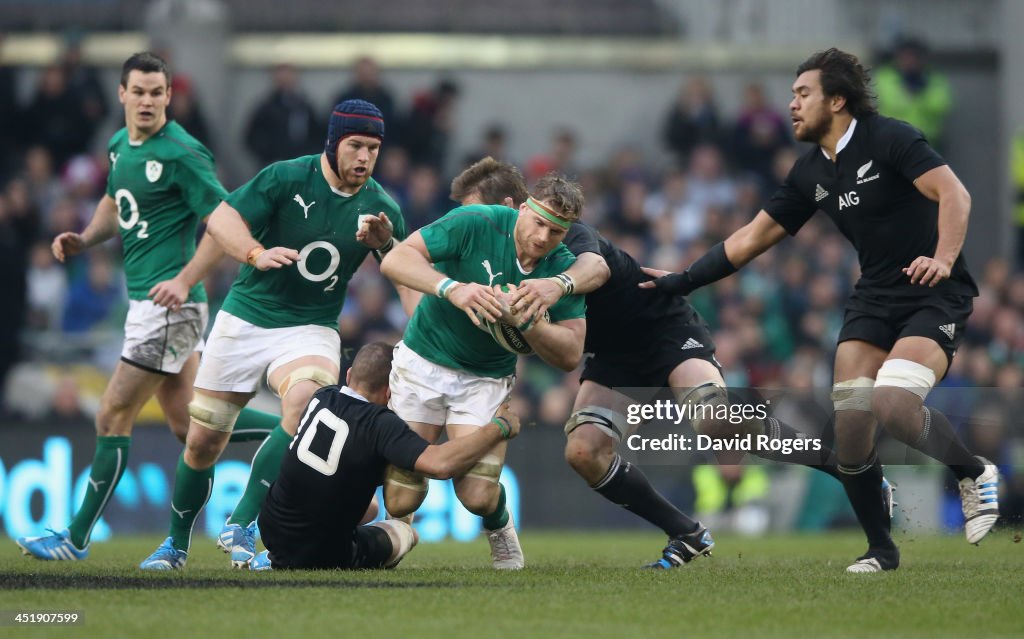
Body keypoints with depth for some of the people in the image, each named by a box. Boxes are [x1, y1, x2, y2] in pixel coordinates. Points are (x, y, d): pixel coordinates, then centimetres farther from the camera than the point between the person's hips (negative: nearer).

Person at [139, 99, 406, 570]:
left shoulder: (380, 208, -3)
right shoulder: (288, 178, -11)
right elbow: (220, 219, -13)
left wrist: (386, 244, -24)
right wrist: (256, 254, -32)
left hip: (310, 328, 1)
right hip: (246, 318, -1)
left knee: (305, 401, -32)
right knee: (203, 441, 3)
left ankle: (241, 526, -25)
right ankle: (176, 545, 27)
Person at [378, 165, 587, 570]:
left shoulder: (564, 271, -11)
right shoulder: (476, 224, -20)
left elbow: (570, 355, -12)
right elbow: (396, 260, -23)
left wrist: (524, 321, -29)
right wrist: (452, 288, -38)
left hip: (487, 379, 2)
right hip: (424, 363, -1)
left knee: (478, 496, -17)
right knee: (401, 502, -7)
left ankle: (499, 526, 21)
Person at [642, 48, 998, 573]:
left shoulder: (888, 138, -11)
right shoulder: (811, 173, 9)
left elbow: (953, 194, -20)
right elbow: (752, 238, 15)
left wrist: (943, 259, -35)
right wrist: (681, 281, 12)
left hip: (935, 294, -7)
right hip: (874, 297, 7)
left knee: (892, 405, -27)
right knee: (849, 420, -8)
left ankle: (974, 474, 0)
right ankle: (880, 551, 6)